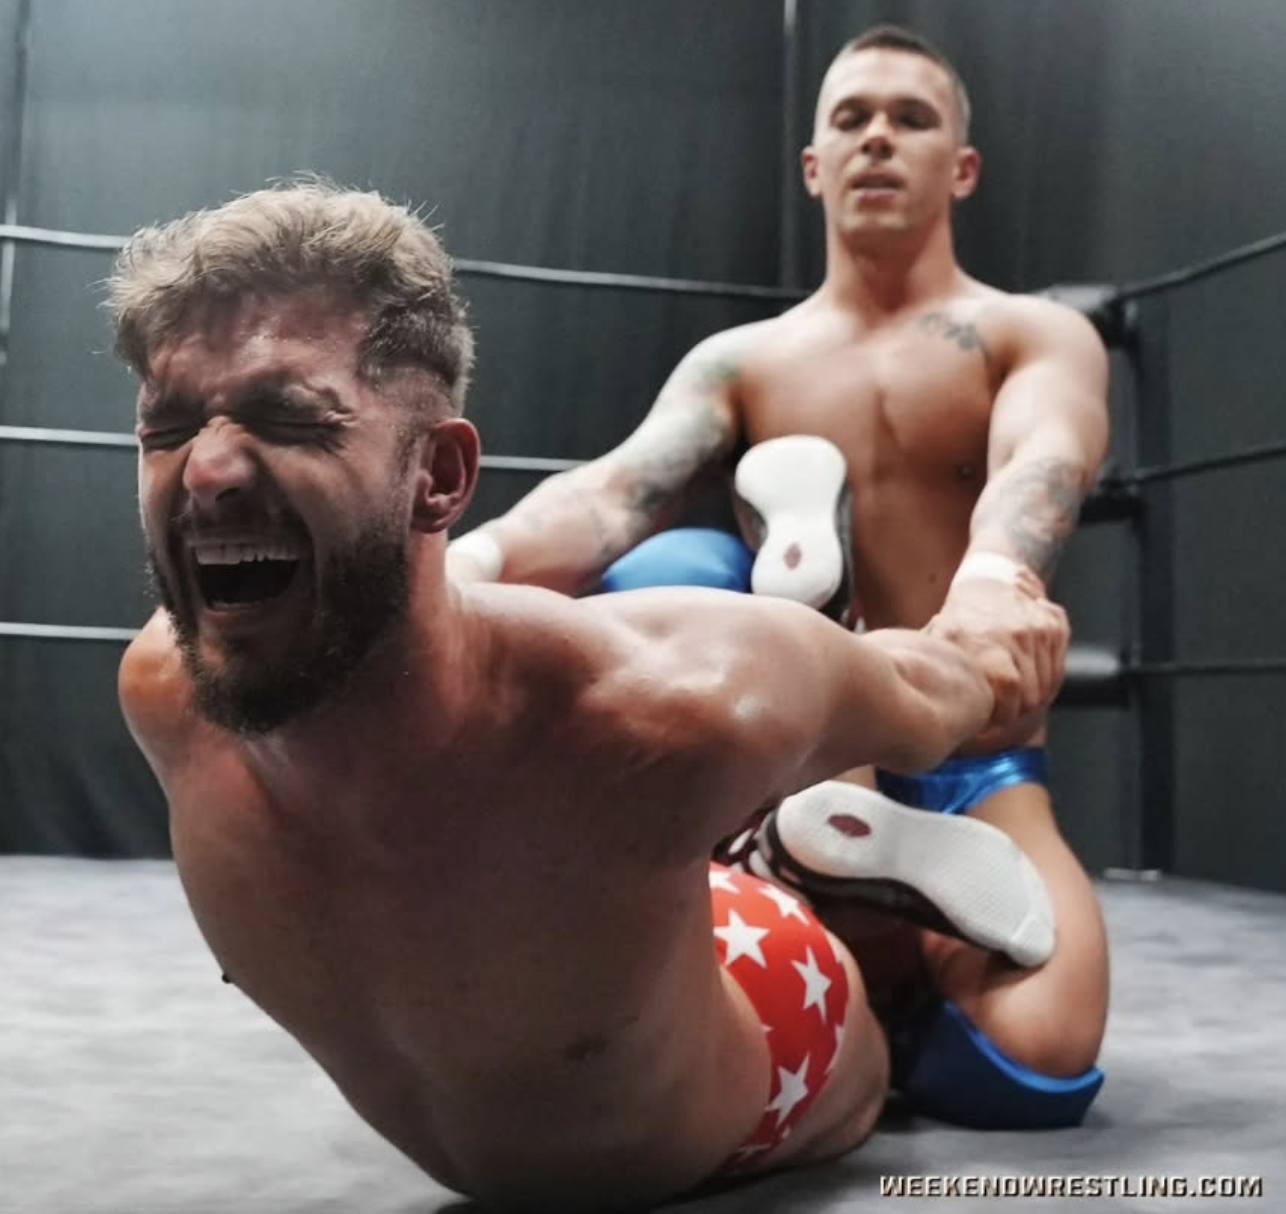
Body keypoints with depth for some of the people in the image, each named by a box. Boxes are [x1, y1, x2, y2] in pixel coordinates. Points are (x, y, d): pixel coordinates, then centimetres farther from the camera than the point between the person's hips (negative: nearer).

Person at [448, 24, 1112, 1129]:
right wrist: (475, 560, -36)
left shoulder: (1042, 336, 3)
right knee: (665, 569, -27)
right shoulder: (741, 362, 8)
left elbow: (1045, 461, -22)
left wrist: (995, 578, -48)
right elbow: (618, 489, -12)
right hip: (800, 745, 1)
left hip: (972, 768, 0)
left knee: (1033, 1065, -28)